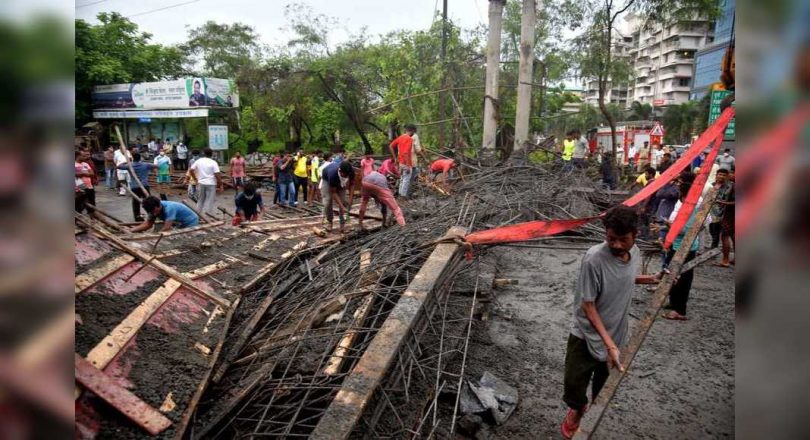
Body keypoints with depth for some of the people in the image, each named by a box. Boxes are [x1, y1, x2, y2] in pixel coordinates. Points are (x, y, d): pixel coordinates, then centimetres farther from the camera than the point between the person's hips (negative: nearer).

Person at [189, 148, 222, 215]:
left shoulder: (198, 161, 4)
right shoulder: (213, 163, -9)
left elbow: (191, 170, 4)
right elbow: (217, 175, -14)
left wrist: (195, 178, 15)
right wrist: (220, 184, -7)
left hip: (201, 183, 4)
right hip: (211, 184, -4)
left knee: (200, 200, 17)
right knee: (209, 201, 0)